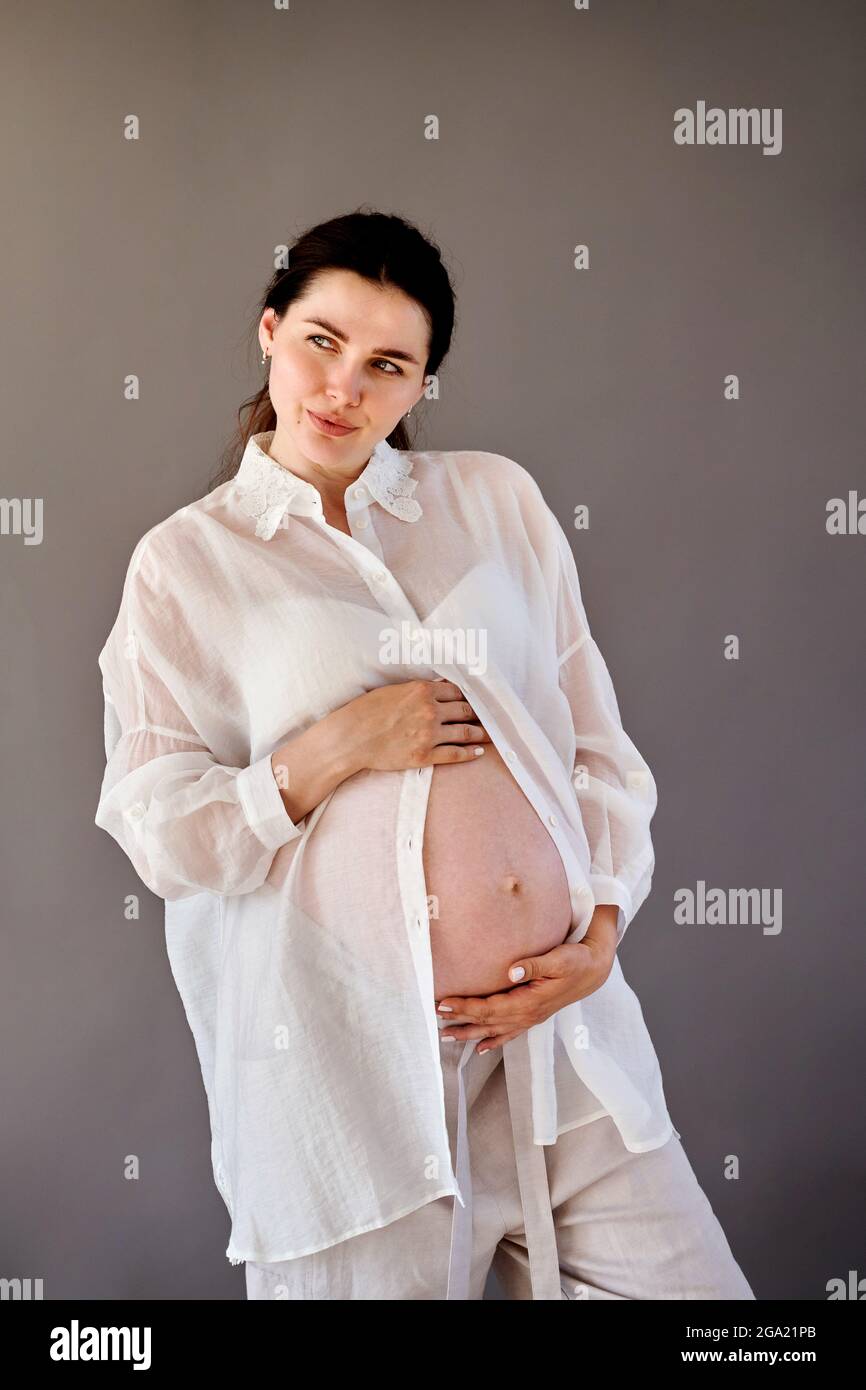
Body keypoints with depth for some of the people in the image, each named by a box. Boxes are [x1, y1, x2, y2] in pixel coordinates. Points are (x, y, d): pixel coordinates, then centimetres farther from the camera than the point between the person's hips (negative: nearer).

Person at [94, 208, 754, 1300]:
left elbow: (596, 740, 10)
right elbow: (155, 832, -1)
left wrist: (603, 929, -2)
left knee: (677, 1277, 6)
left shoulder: (497, 497, 10)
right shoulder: (185, 562, 3)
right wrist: (332, 751, -13)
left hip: (565, 1023, 3)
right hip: (349, 1059, -2)